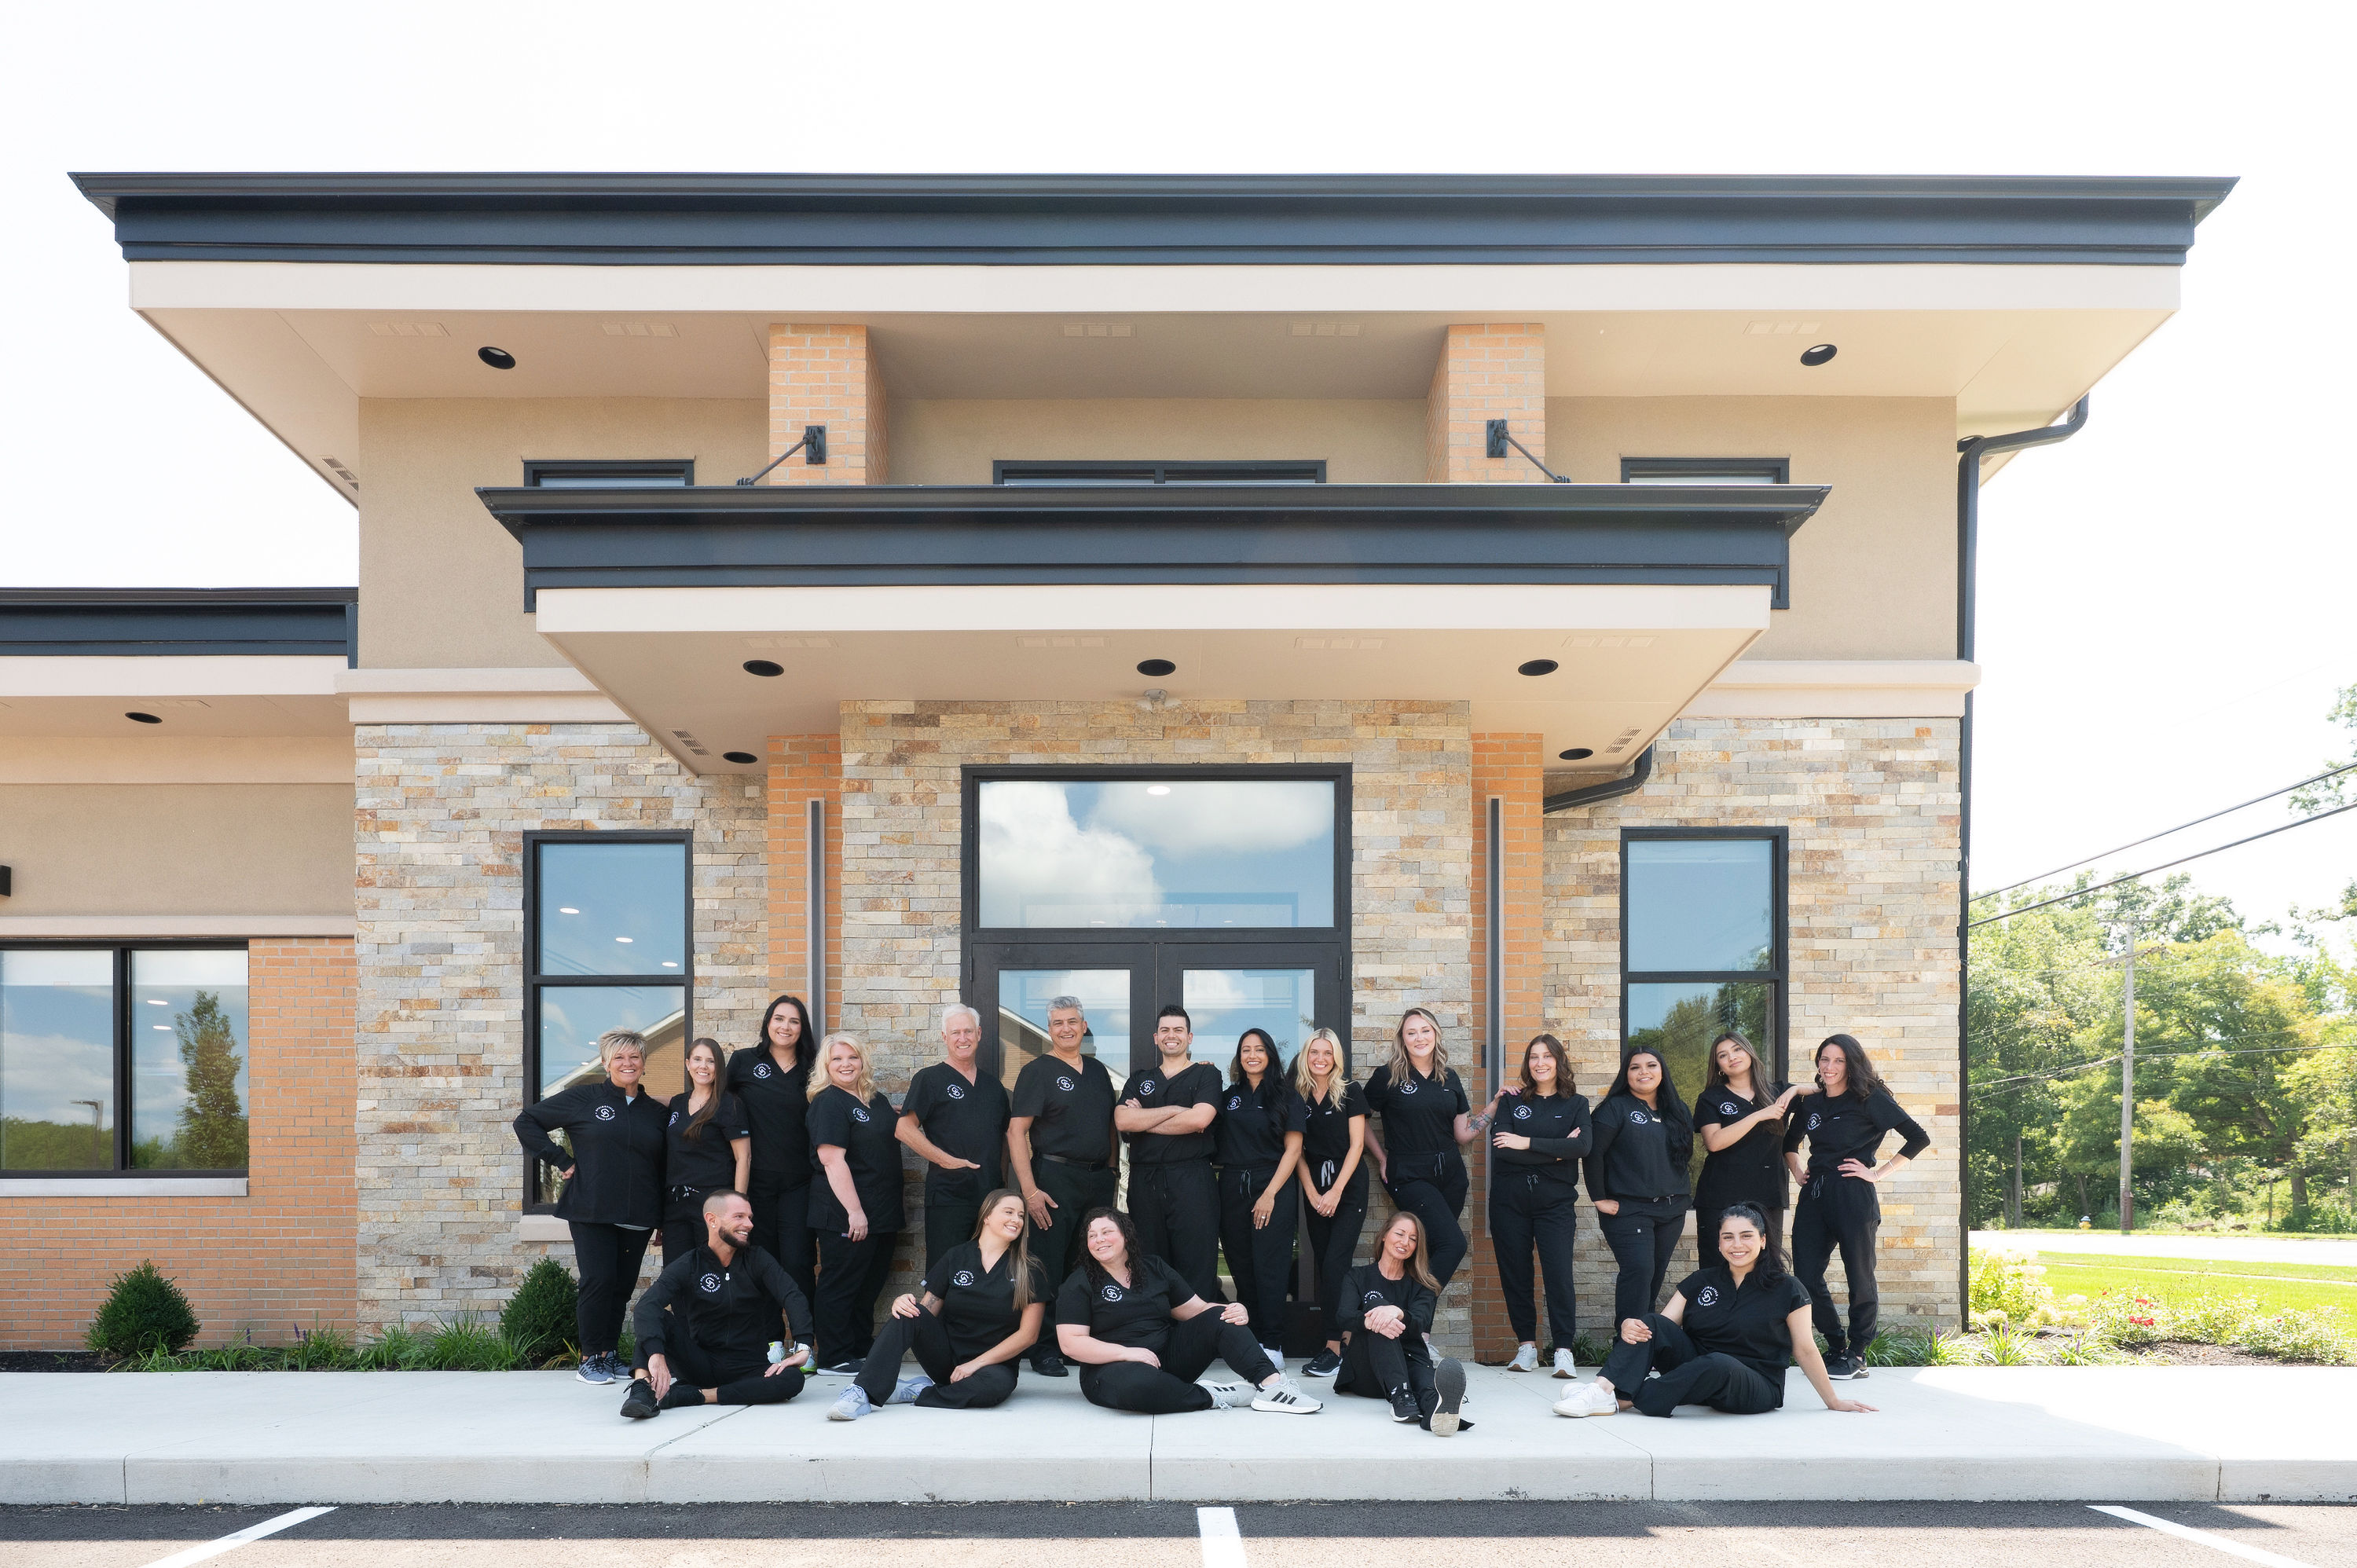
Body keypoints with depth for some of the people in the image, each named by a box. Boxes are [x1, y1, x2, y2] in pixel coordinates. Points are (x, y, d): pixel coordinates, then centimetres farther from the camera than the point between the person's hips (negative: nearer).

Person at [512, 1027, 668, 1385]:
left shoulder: (657, 1112, 11)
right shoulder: (583, 1099, 1)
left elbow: (665, 1167, 16)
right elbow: (526, 1121, 4)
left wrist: (667, 1220, 10)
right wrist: (559, 1160, -3)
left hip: (638, 1217, 3)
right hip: (591, 1212, -3)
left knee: (622, 1286, 7)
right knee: (598, 1281, -9)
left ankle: (610, 1354, 19)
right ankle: (590, 1358, 5)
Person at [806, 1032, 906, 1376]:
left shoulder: (878, 1101, 14)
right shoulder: (828, 1102, -10)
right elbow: (832, 1158, -18)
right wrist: (854, 1211, -22)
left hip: (882, 1215, 8)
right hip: (845, 1215, -8)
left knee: (870, 1286, 15)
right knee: (839, 1286, -1)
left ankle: (863, 1348, 26)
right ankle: (833, 1359, 6)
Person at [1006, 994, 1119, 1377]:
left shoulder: (1097, 1070, 15)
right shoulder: (1037, 1071, -4)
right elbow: (1016, 1132, -10)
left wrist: (1113, 1169, 12)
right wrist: (1029, 1190, -17)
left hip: (1099, 1179, 6)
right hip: (1055, 1178, -6)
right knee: (1050, 1268, -3)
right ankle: (1045, 1349, 5)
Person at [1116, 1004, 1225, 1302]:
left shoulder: (1206, 1074, 8)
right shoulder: (1139, 1079, 19)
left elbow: (1199, 1119, -11)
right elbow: (1122, 1120, 0)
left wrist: (1142, 1122, -2)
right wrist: (1176, 1110, -6)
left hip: (1191, 1179, -4)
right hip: (1144, 1181, 4)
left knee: (1196, 1267, -6)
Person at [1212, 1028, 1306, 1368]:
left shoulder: (1285, 1096, 3)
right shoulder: (1229, 1096, 14)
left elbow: (1293, 1149, -2)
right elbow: (1214, 1142, 14)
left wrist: (1270, 1193, -11)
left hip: (1273, 1187, -4)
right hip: (1232, 1189, 4)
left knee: (1270, 1268, -7)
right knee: (1241, 1269, 4)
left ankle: (1272, 1346, -5)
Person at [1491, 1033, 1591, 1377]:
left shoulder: (1575, 1104, 8)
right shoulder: (1512, 1100, 9)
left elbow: (1583, 1146, -11)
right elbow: (1502, 1148, -6)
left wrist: (1529, 1144, -13)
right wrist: (1556, 1152, -10)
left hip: (1555, 1199, -1)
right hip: (1510, 1198, 1)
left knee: (1559, 1272, -10)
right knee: (1515, 1272, 3)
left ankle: (1563, 1351, -5)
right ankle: (1526, 1346, 13)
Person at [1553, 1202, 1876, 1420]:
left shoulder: (1787, 1290, -1)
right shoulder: (1700, 1282, 8)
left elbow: (1805, 1350, 1)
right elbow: (1661, 1326, 0)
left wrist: (1834, 1401, 0)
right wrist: (1630, 1327, -22)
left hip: (1756, 1389, -4)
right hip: (1696, 1365, 4)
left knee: (1718, 1364, -39)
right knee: (1651, 1323, -20)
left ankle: (1625, 1400, -31)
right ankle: (1603, 1389, -40)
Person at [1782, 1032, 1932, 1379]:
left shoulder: (1869, 1099, -3)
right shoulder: (1809, 1104, 13)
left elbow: (1918, 1138, -8)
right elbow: (1789, 1141, 32)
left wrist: (1877, 1172, -9)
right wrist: (1797, 1171, 15)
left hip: (1854, 1197, -6)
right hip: (1814, 1197, 6)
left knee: (1860, 1278, 3)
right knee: (1806, 1278, 3)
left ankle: (1856, 1356, 16)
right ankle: (1836, 1348, 20)